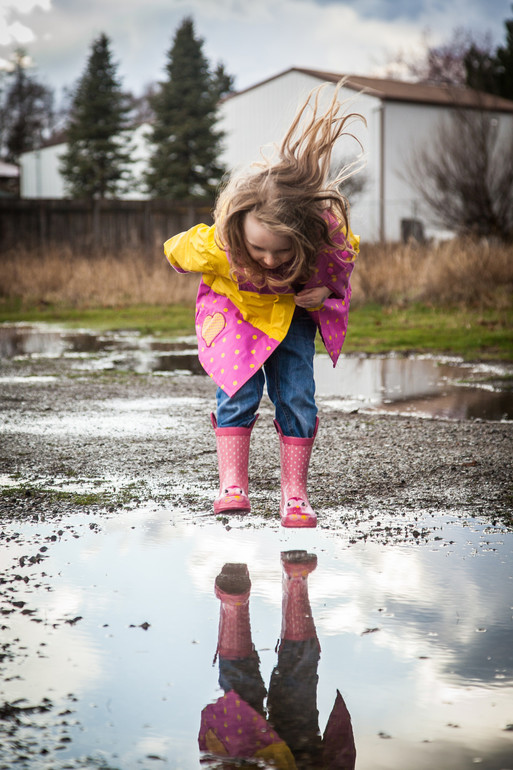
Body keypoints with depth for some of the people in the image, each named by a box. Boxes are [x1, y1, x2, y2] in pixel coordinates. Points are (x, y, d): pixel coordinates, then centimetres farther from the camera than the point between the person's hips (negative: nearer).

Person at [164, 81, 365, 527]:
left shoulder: (330, 231, -34)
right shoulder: (216, 245, -37)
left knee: (297, 394, -7)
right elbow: (176, 251, -13)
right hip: (236, 308, -1)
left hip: (292, 313, 1)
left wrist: (326, 292, -23)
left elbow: (345, 261, -7)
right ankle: (232, 485, -9)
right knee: (239, 386, -18)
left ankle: (295, 493, 3)